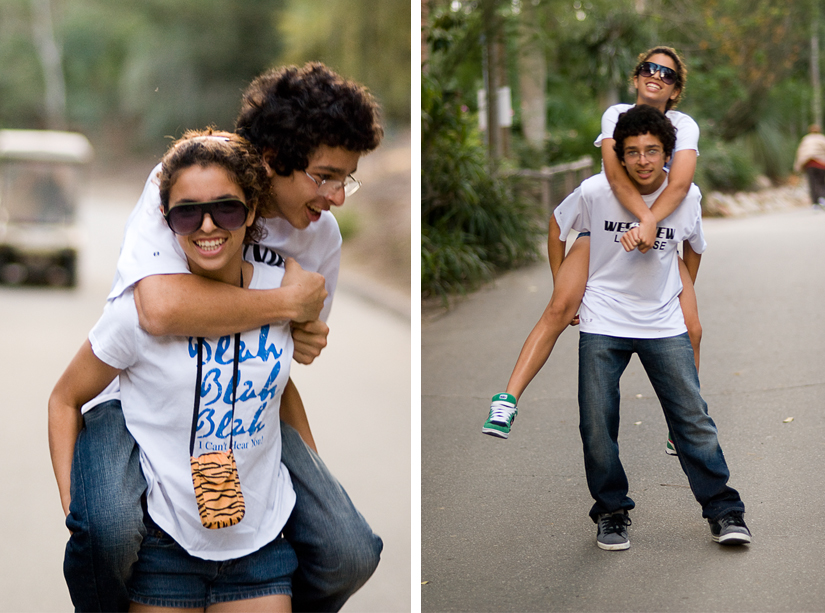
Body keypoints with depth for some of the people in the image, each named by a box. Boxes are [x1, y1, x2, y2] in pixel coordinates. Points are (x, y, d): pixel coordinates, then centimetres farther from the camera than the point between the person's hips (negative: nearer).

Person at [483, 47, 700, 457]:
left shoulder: (685, 126, -5)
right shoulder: (616, 115, -6)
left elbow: (680, 183, -23)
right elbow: (614, 172, -24)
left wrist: (648, 225, -39)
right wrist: (645, 215, -40)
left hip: (661, 238, 1)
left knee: (690, 330, -10)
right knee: (559, 308, -21)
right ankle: (508, 400, -20)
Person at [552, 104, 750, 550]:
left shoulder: (687, 195, -6)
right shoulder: (594, 192, -13)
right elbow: (557, 227, 6)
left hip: (664, 324, 1)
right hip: (603, 323, -1)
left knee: (693, 418, -3)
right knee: (597, 425, -1)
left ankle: (723, 512, 8)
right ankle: (611, 513, 16)